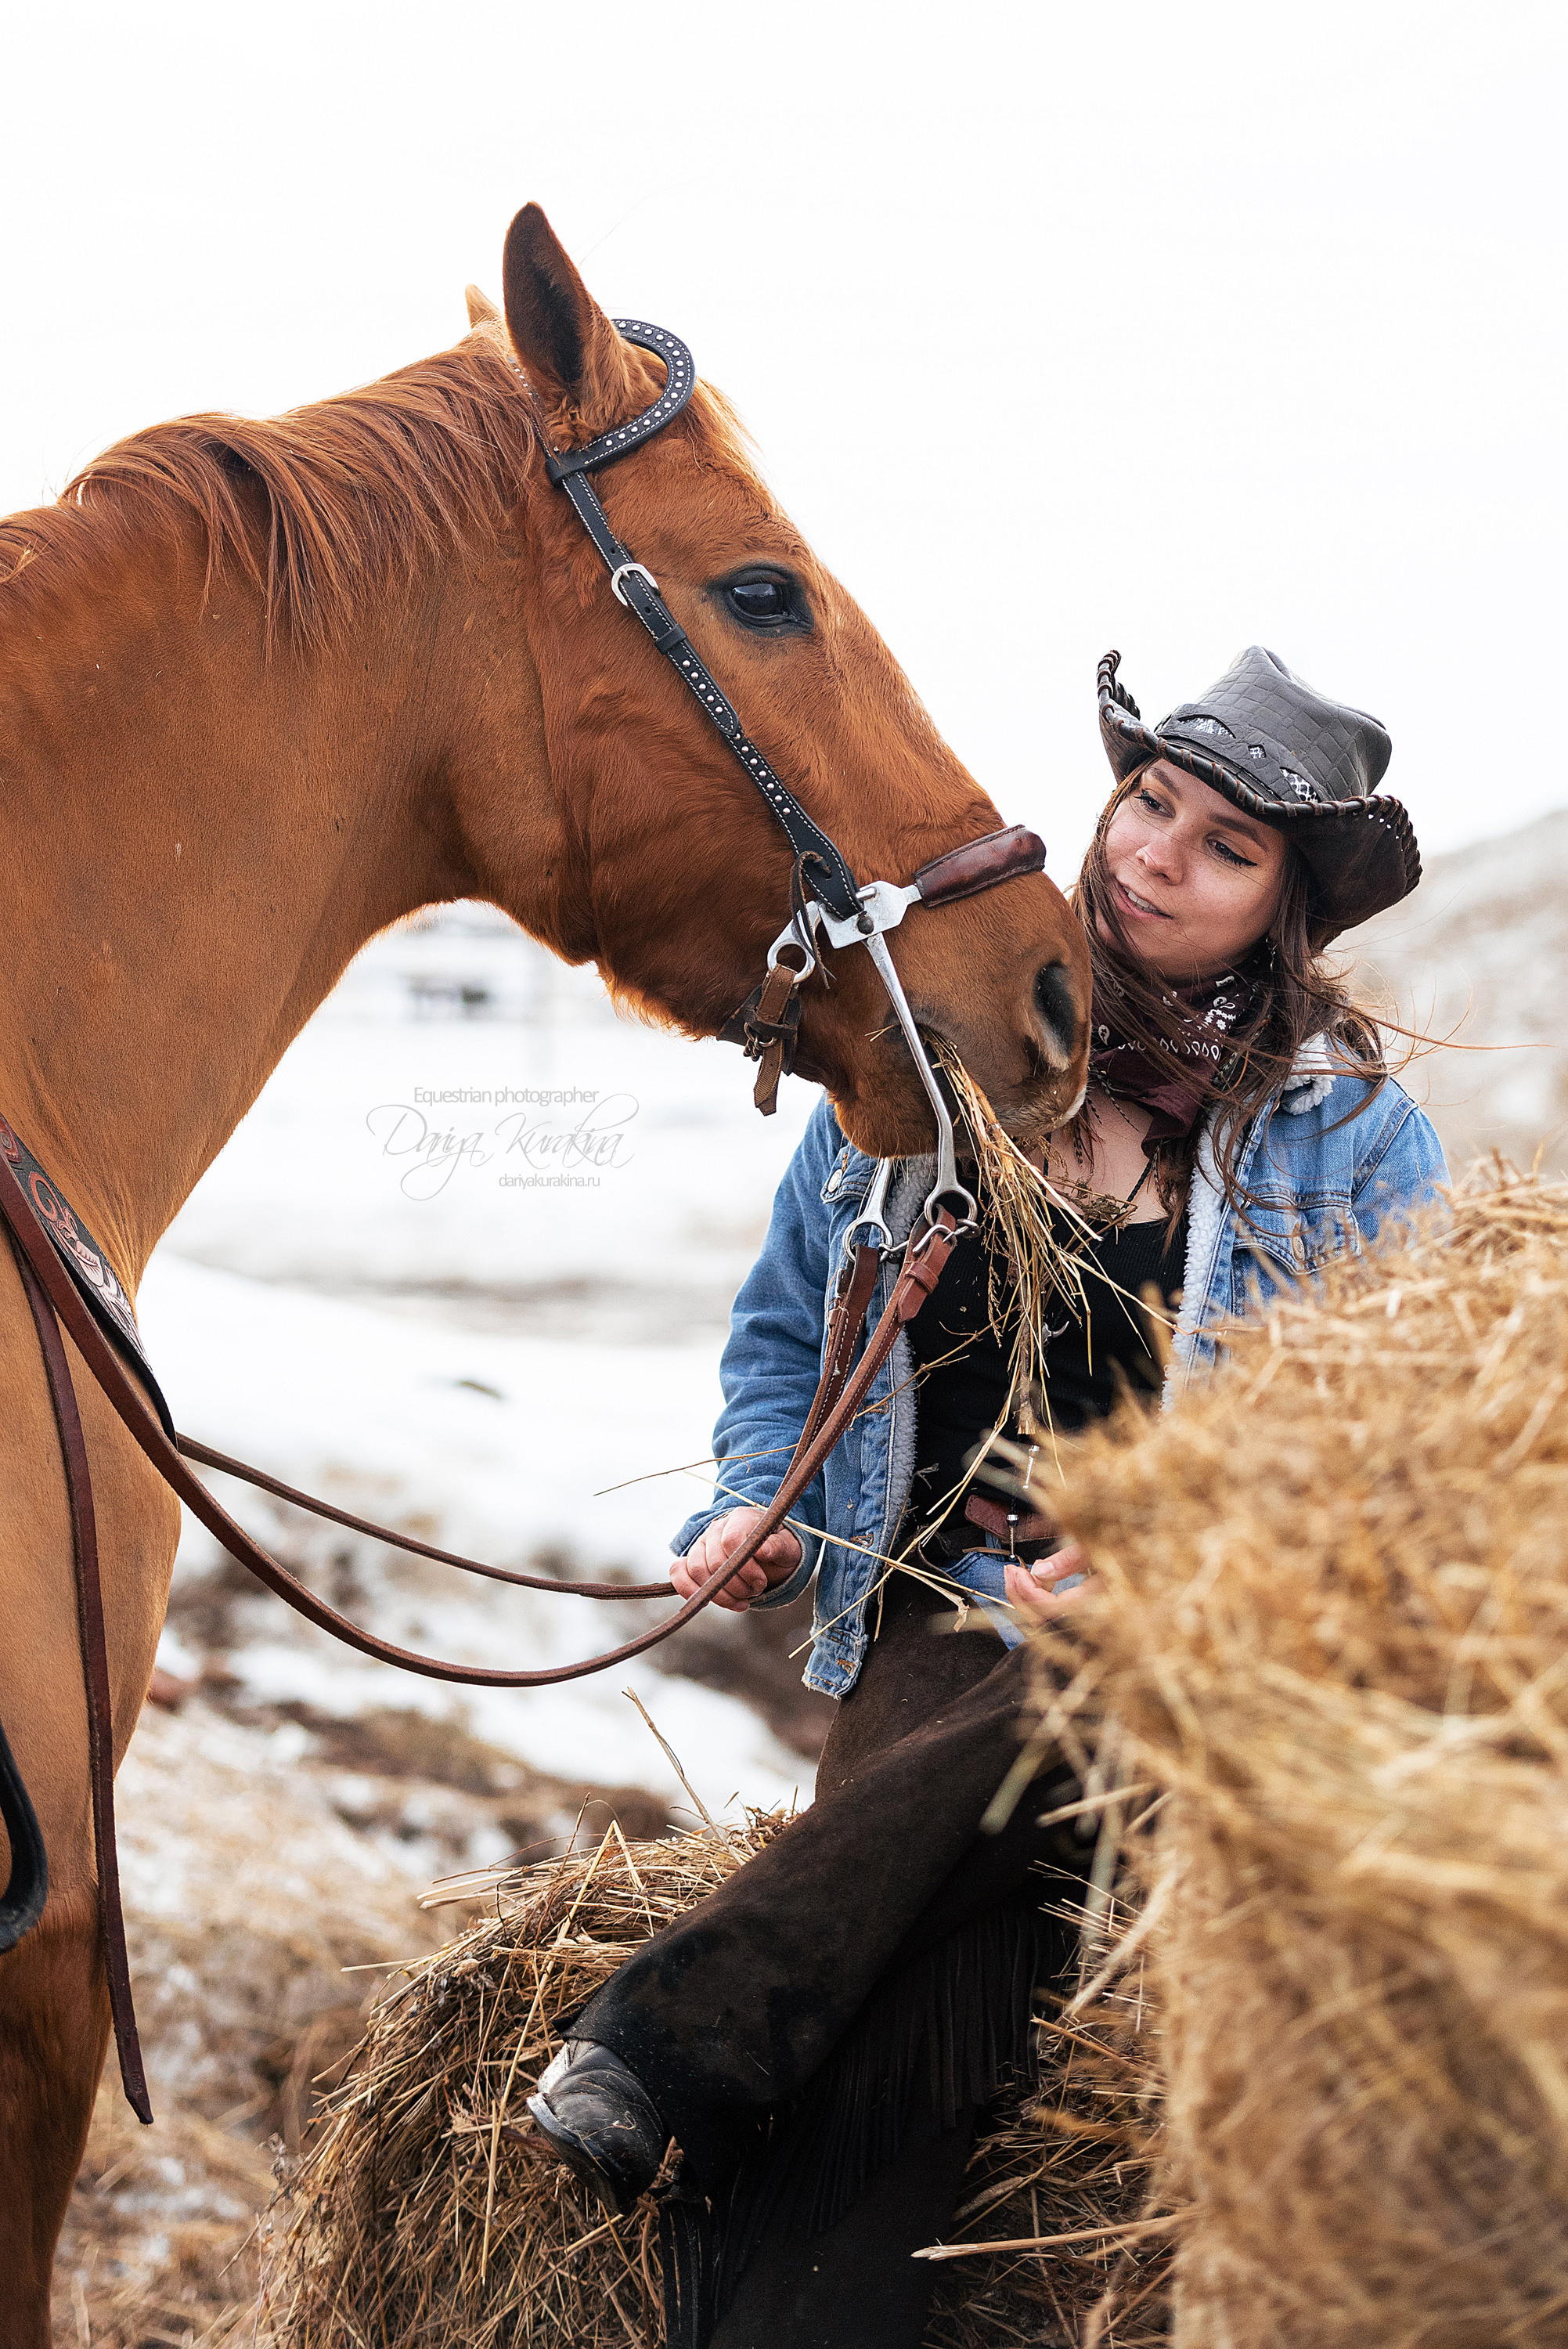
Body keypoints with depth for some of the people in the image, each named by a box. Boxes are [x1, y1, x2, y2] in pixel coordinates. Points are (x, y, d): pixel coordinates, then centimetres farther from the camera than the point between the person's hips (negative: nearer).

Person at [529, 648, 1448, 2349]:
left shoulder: (1353, 1131, 7)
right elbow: (787, 1332, 25)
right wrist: (755, 1508, 4)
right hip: (944, 1624, 2)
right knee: (899, 2013, -29)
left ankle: (674, 2033, -39)